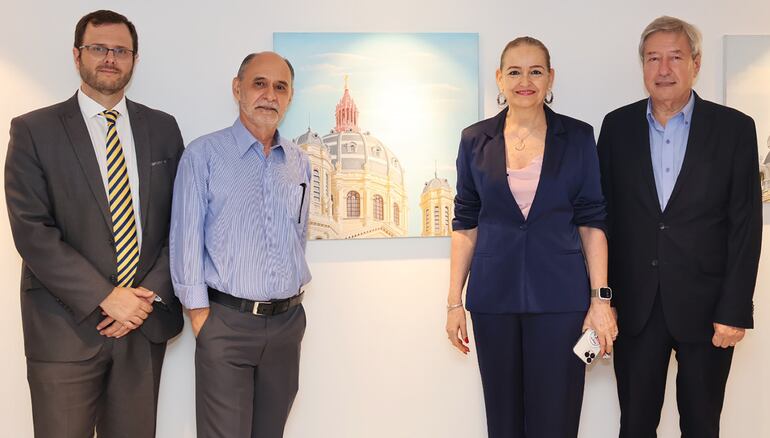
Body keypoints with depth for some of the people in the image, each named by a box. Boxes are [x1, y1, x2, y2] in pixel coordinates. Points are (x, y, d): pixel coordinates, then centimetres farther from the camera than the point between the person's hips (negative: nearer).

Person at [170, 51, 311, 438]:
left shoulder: (300, 162, 10)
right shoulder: (204, 155, -5)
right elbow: (187, 238, -7)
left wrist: (293, 297, 13)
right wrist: (199, 312, -8)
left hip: (288, 320, 5)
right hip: (227, 322, -4)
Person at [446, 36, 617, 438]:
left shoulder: (578, 137, 1)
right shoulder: (475, 140, 3)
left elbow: (591, 223, 1)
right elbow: (465, 225, 4)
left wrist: (601, 300, -6)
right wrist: (454, 302, 2)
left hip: (560, 296, -1)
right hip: (494, 298, 1)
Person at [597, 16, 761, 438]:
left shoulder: (734, 128, -2)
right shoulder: (617, 126, 3)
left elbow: (745, 225, -4)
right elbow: (604, 214, 4)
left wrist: (734, 310, -8)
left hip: (704, 306, -1)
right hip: (635, 306, 1)